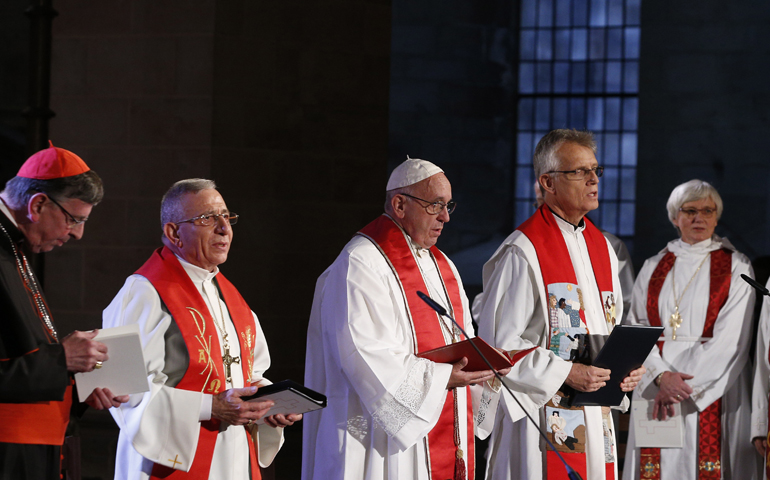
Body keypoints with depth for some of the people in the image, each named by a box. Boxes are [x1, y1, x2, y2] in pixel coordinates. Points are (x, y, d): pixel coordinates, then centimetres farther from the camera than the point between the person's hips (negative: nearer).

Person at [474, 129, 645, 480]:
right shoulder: (523, 252, -10)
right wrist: (566, 374, -19)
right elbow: (499, 344, -14)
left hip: (596, 418, 7)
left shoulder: (601, 247, 14)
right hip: (542, 411, -7)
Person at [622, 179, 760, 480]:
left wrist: (685, 382, -14)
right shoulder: (653, 269, 11)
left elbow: (731, 338, -8)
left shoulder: (735, 267, 1)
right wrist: (662, 376, -14)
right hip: (656, 385, 3)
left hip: (714, 392, -3)